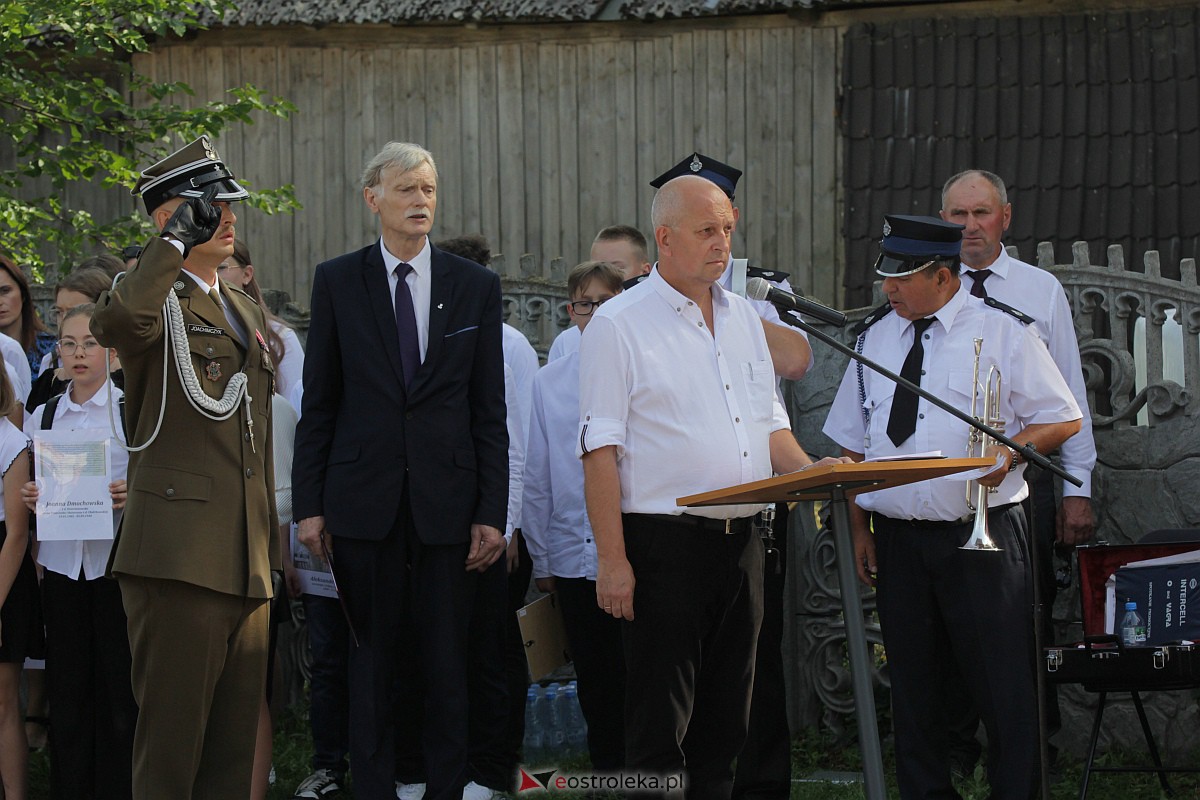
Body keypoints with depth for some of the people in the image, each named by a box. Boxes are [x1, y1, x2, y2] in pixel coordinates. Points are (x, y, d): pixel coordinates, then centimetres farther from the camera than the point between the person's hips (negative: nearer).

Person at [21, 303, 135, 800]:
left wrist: (131, 495, -20)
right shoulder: (42, 418, 11)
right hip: (61, 565, 3)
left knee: (119, 688, -2)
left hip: (115, 563, -3)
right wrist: (29, 498, -4)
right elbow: (34, 488, 17)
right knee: (67, 689, 4)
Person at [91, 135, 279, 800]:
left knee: (234, 740, 10)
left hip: (245, 564, 8)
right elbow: (120, 322, -33)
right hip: (181, 555, -8)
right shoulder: (155, 298, -4)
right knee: (171, 738, -8)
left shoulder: (244, 308, 22)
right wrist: (177, 241, -21)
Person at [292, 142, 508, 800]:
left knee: (447, 665, 2)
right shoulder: (337, 282, 5)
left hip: (447, 501, 0)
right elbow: (318, 402, 5)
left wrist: (492, 512, -1)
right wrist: (309, 504, -1)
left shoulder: (476, 287, 6)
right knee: (370, 660, 5)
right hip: (363, 500, 0)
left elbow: (490, 411, 5)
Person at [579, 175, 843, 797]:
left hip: (739, 545, 7)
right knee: (660, 724, -6)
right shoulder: (619, 325, -6)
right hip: (663, 546, -7)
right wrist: (612, 559, -16)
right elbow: (600, 449, -10)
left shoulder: (743, 319, 15)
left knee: (724, 722, 11)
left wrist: (809, 470, -1)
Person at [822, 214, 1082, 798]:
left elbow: (1062, 420, 2)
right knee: (912, 686, 7)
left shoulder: (1000, 332, 0)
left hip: (982, 536, -4)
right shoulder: (876, 340, 13)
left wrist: (1008, 452, -16)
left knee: (1004, 691, -6)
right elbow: (854, 445, 17)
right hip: (897, 540, 4)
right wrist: (860, 526, 9)